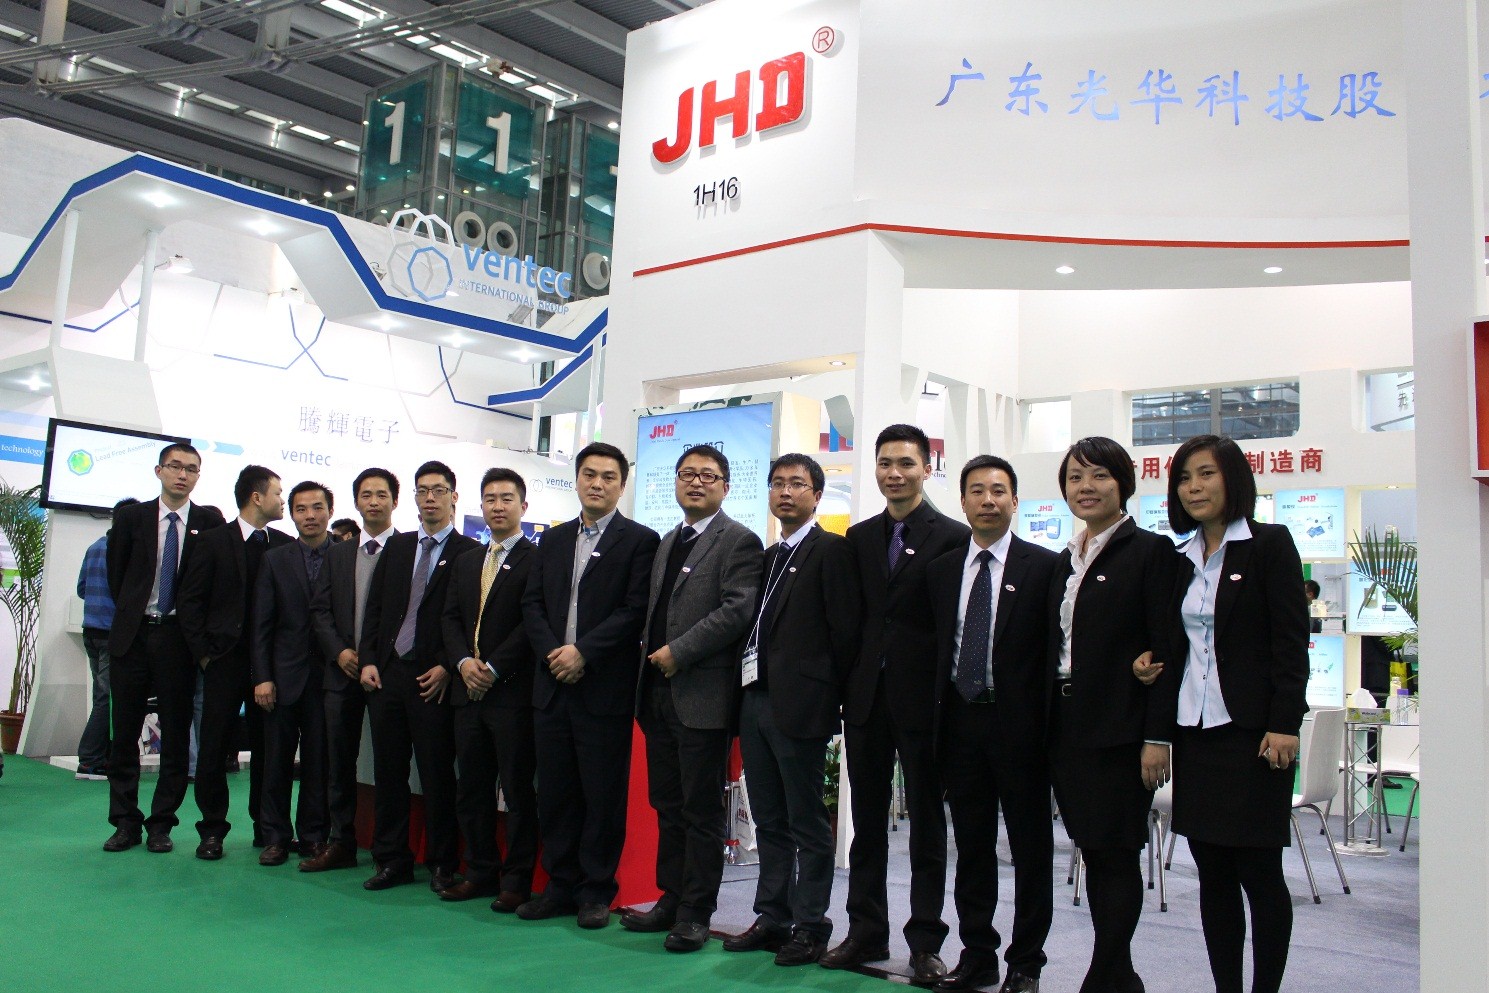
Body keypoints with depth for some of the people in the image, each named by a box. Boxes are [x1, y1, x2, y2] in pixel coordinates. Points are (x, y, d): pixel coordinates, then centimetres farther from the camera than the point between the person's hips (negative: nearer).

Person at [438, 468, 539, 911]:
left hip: (513, 691, -7)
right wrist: (464, 662, -4)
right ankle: (481, 872, 22)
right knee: (472, 788, 11)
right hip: (468, 691, 7)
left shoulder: (537, 559, -5)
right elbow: (451, 618, 13)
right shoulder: (466, 562, 18)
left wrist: (494, 667, -14)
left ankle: (517, 880, 9)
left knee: (518, 789, 0)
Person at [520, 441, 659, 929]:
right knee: (555, 793, 10)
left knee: (603, 795, 2)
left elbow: (636, 611, -10)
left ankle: (596, 890, 15)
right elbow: (532, 604, 10)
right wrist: (553, 652, -7)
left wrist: (583, 652, -16)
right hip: (552, 686, 5)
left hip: (605, 688, -5)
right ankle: (561, 885, 22)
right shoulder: (553, 540, 15)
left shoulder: (639, 540, -2)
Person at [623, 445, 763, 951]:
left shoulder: (738, 541, -5)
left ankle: (695, 913, 10)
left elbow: (738, 609, -16)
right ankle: (671, 899, 24)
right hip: (658, 691, 8)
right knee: (667, 805, 14)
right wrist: (652, 653, 6)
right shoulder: (666, 543, 20)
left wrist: (678, 652, -17)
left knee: (702, 809, 1)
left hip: (703, 695, -7)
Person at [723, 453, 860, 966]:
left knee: (808, 825, 2)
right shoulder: (769, 556, 17)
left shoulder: (831, 550, -6)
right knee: (769, 822, 14)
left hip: (799, 707, -8)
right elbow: (759, 627, 16)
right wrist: (748, 689, 7)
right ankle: (772, 918, 24)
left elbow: (846, 630, -11)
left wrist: (826, 698, -10)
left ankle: (810, 926, 13)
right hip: (756, 701, 8)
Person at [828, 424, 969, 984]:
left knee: (927, 826, 7)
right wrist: (845, 687, 3)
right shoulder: (859, 538, 10)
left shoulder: (953, 538, -5)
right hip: (866, 699, 5)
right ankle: (866, 932, 24)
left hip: (922, 701, -4)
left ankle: (925, 943, 17)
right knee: (867, 822, 12)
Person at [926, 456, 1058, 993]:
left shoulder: (1044, 566, -4)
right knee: (972, 848, 13)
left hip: (1019, 723, -4)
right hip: (960, 721, 4)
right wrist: (936, 723, 5)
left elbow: (1055, 650, -5)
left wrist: (1048, 727, -9)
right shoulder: (941, 570, 9)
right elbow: (936, 648, 10)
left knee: (1031, 849, 7)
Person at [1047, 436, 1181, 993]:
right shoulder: (1066, 561, 14)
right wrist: (1049, 726, 11)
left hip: (1119, 731, -7)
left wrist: (1157, 737, -16)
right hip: (1069, 728, 7)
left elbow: (1165, 650, -12)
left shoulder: (1150, 552, -7)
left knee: (1116, 854, -1)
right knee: (1094, 854, 12)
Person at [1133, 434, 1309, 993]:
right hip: (1194, 731, 6)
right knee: (1213, 874, 10)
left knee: (1259, 872, 0)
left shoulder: (1269, 545, -4)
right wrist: (1151, 666, -1)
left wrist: (1284, 725, -15)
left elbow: (1291, 641, -9)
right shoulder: (1182, 559, 13)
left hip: (1251, 731, -6)